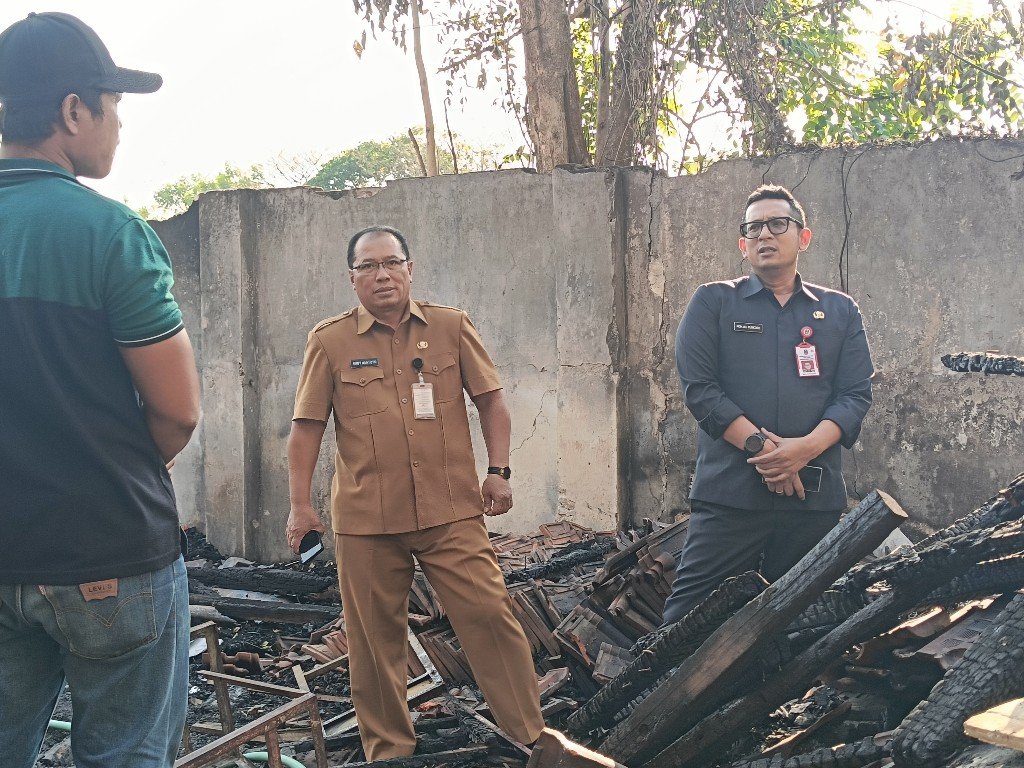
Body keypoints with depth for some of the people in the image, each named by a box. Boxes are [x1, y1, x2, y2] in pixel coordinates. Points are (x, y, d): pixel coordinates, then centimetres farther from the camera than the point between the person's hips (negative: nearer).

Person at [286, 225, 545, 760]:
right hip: (365, 519, 0)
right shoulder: (329, 341, 4)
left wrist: (498, 470, 1)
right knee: (374, 639, 7)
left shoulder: (452, 327, 6)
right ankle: (388, 749, 23)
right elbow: (307, 426, 4)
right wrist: (299, 504, 1)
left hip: (452, 511, 0)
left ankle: (533, 733, 10)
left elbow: (490, 400, 10)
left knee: (490, 615, -2)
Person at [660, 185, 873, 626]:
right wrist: (759, 445, -14)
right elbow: (698, 386, -2)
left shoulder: (840, 311, 15)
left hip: (815, 493, 3)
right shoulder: (713, 302, 8)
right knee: (688, 614, -8)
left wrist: (807, 447, -14)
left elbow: (856, 395, 5)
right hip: (730, 490, -2)